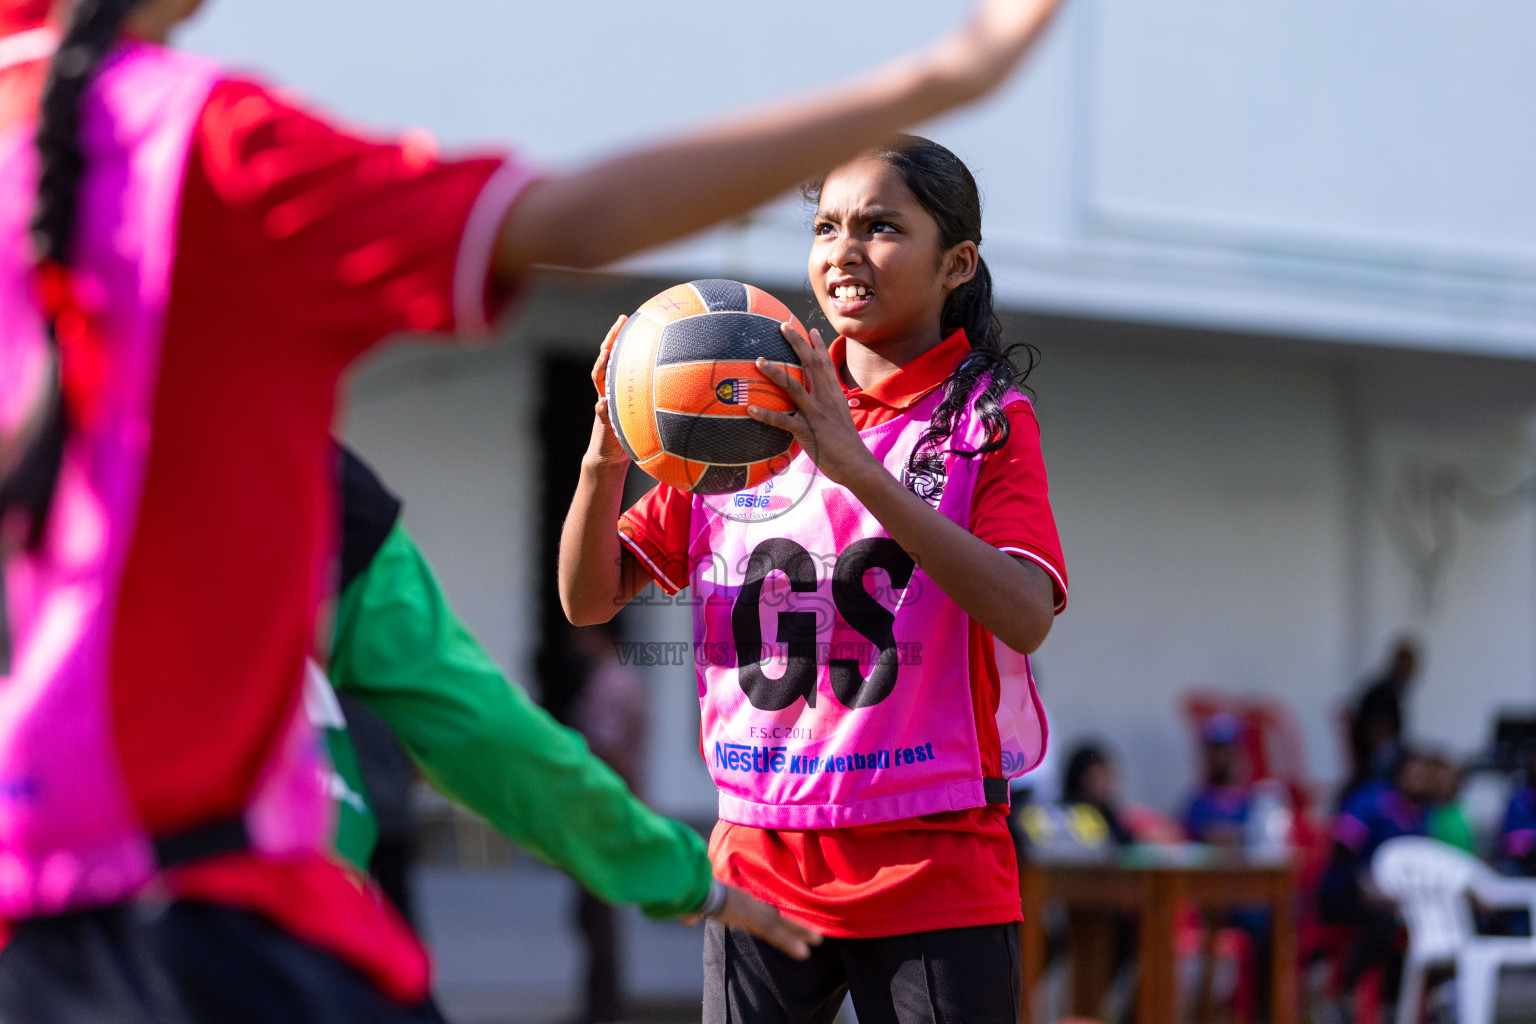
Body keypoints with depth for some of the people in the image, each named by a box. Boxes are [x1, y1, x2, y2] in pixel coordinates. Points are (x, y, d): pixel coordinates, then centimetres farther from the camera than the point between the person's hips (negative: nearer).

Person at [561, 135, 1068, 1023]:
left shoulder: (986, 419, -2)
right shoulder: (742, 411, 10)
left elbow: (1025, 617, -20)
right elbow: (589, 599, 8)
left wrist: (854, 465, -27)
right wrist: (607, 458, -11)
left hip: (931, 873, -3)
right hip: (761, 858, 3)